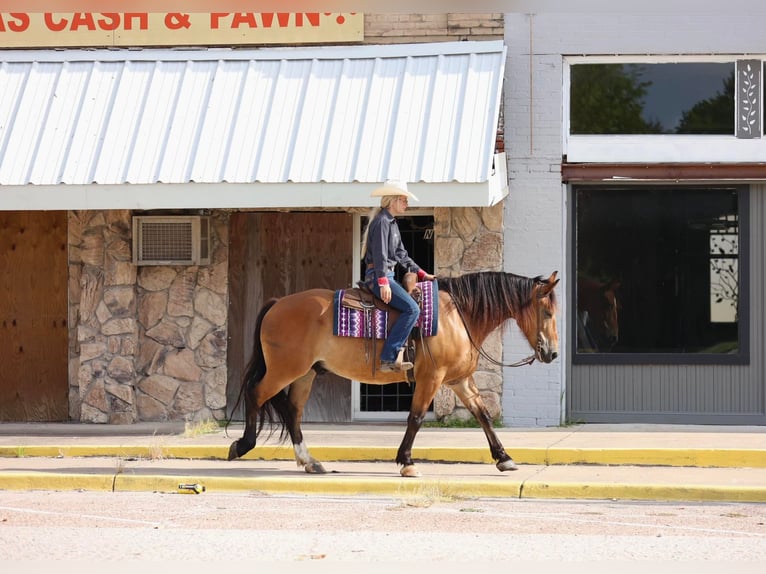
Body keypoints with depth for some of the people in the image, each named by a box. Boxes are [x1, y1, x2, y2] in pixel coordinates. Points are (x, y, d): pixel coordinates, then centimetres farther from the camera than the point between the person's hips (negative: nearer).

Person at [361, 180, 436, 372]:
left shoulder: (392, 223, 20)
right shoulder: (382, 221, -11)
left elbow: (401, 254, 25)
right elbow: (380, 254, -20)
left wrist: (421, 273, 19)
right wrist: (383, 282, -26)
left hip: (386, 276, 11)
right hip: (378, 276, -11)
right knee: (412, 309, -20)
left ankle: (397, 352, 1)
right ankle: (388, 358, -25)